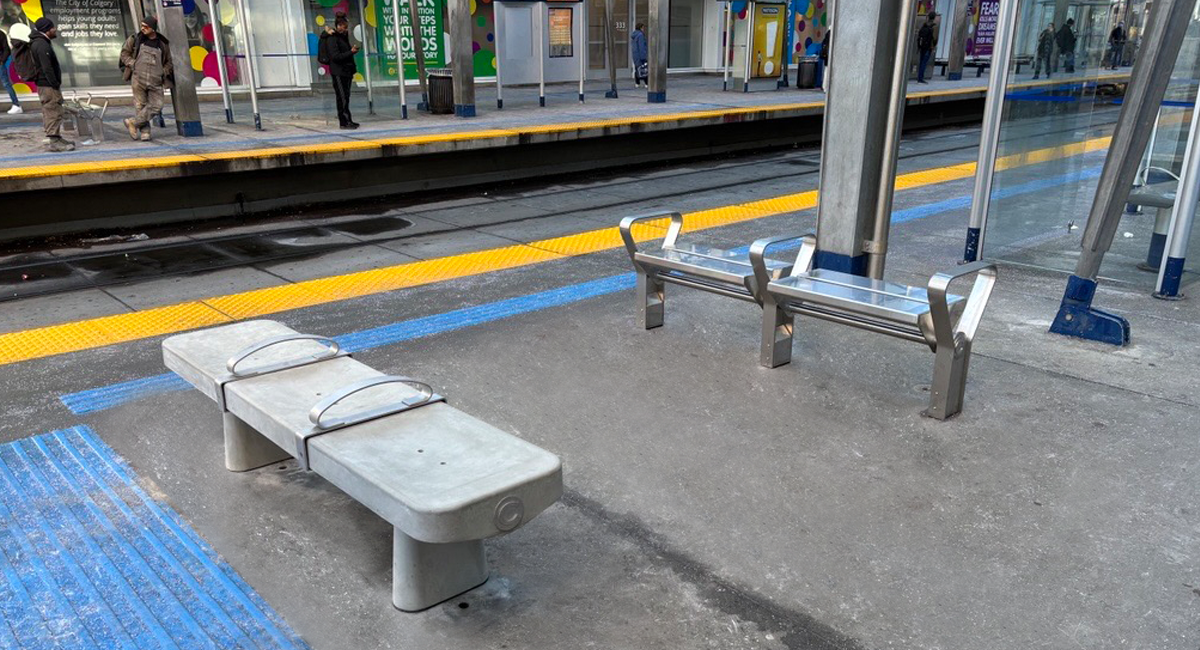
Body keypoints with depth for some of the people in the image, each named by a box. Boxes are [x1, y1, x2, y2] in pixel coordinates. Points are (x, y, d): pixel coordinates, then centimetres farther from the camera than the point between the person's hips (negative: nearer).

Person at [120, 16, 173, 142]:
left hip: (156, 81, 1)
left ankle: (133, 122, 4)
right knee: (140, 105, -1)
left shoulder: (163, 43, 9)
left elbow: (169, 62, 21)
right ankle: (144, 132, 6)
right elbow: (124, 52, 15)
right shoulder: (136, 39, 7)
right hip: (138, 78, -1)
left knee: (156, 106, -10)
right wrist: (132, 64, -2)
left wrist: (164, 72, 4)